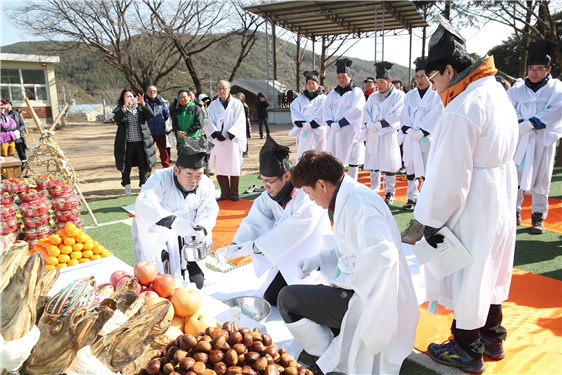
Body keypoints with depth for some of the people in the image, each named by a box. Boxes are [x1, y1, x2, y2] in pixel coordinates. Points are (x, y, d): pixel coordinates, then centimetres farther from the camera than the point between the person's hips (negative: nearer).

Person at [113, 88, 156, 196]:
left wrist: (143, 104, -16)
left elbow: (150, 115, -7)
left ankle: (143, 185, 17)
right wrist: (125, 106, -21)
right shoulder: (120, 109, 5)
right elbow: (117, 118, -15)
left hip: (141, 142, 1)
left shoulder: (140, 108, 9)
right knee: (126, 166, 7)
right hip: (126, 143, -1)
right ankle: (127, 187, 20)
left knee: (144, 166, 5)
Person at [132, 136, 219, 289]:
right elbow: (144, 203, -39)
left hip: (185, 241, 4)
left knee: (197, 282, 6)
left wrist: (202, 228, -32)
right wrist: (173, 221, -56)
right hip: (156, 239, -4)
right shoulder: (160, 178, -22)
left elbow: (210, 211, -7)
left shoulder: (206, 184, -5)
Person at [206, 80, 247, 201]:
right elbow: (210, 123, 3)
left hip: (233, 140, -2)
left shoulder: (237, 104, 2)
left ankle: (234, 193, 12)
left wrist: (228, 134, -15)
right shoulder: (213, 105, 9)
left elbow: (240, 122, -5)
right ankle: (224, 193, 13)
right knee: (219, 168, 2)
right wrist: (216, 134, -14)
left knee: (234, 167, 0)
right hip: (218, 141, 2)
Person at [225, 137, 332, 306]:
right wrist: (235, 246, -28)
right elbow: (254, 221, -10)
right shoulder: (269, 195, -3)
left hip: (310, 258, -7)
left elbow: (296, 228, -38)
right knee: (271, 298, 4)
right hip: (287, 259, 7)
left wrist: (256, 246, -38)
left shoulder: (307, 193, -28)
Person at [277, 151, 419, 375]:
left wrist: (349, 280, -22)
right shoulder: (351, 196, 8)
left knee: (287, 299, -10)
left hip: (371, 302, -11)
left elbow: (381, 254, -37)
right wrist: (318, 261, 7)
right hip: (359, 291, 11)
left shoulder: (357, 203, -24)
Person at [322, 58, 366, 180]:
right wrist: (331, 123, -14)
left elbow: (357, 110, -12)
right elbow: (326, 109, 5)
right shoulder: (333, 94, 16)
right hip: (335, 131, 4)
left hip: (351, 131, -4)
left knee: (353, 159, -2)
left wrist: (340, 123, -19)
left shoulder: (357, 92, 2)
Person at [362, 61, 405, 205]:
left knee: (388, 163, -3)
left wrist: (379, 125, -15)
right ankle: (374, 191, 15)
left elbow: (396, 114, -10)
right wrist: (370, 125, -12)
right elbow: (366, 112, 8)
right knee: (373, 162, 6)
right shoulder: (373, 97, 16)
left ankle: (390, 192, 7)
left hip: (389, 134, -4)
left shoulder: (398, 95, 1)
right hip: (373, 134, 5)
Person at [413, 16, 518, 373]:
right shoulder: (498, 93, 7)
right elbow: (501, 153, 11)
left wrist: (433, 221, -13)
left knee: (465, 278, 7)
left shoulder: (462, 109, -23)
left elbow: (451, 176, -23)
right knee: (488, 271, 22)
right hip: (501, 202, 9)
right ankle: (492, 337, 40)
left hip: (471, 211, -9)